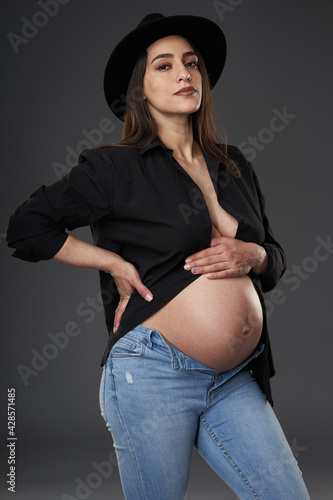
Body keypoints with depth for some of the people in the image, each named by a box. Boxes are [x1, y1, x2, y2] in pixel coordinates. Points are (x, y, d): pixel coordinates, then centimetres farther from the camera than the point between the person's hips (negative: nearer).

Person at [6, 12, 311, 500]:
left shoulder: (234, 166, 13)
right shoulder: (116, 168, -3)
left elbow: (276, 259, 19)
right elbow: (25, 227, -3)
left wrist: (251, 255, -4)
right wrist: (115, 262, -6)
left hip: (237, 382, 5)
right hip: (155, 373, -5)